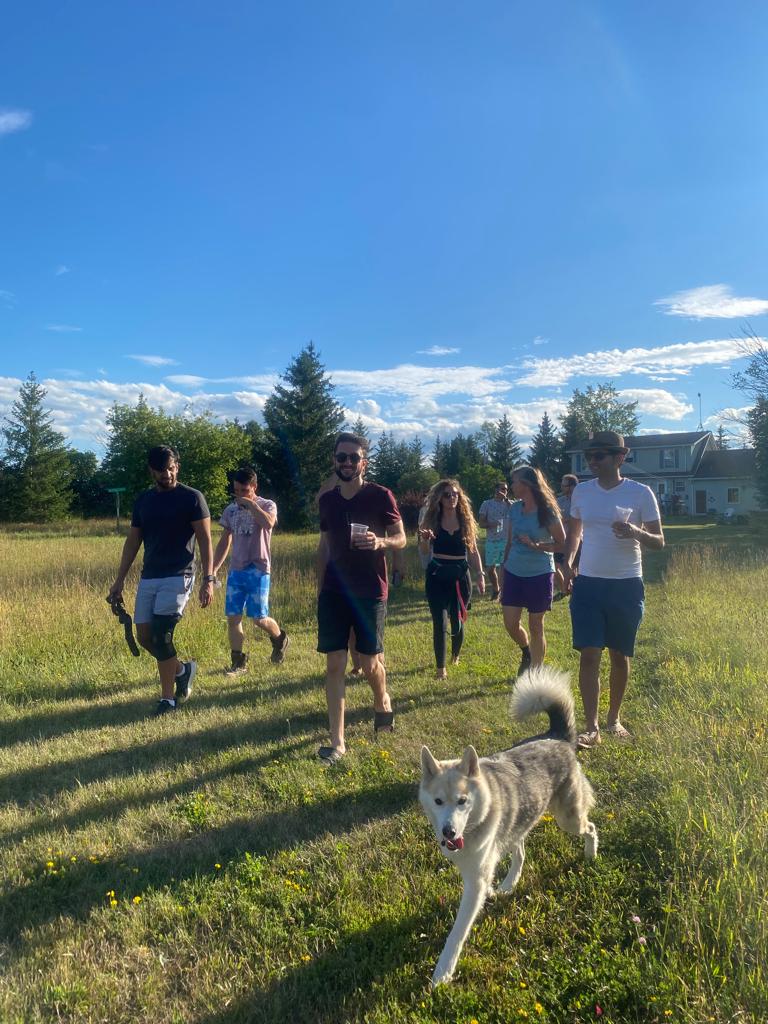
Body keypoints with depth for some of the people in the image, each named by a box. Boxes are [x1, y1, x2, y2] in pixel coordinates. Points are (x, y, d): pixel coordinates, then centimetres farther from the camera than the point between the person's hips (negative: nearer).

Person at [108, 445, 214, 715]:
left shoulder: (191, 498, -5)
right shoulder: (143, 500, 11)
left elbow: (205, 540, -8)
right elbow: (132, 541, 15)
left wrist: (208, 579, -16)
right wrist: (119, 580, 11)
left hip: (177, 577, -6)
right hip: (148, 578, 6)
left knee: (160, 635, -10)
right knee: (144, 636, 4)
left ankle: (168, 698, 4)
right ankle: (183, 670, 29)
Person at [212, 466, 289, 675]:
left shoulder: (267, 505, -3)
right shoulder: (230, 510, 10)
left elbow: (268, 523, -28)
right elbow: (224, 543, 15)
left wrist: (251, 504, -17)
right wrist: (213, 570, 10)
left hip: (258, 570, -4)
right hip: (235, 571, 5)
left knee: (259, 619, -3)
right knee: (232, 617, 1)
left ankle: (280, 638, 27)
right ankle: (238, 661, 13)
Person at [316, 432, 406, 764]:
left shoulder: (380, 496, -6)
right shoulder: (327, 500, 7)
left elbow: (401, 539, -3)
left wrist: (380, 542, -26)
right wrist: (320, 587, 15)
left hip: (369, 592, -3)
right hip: (334, 592, 3)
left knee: (369, 663, 6)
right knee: (334, 665, -1)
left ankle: (382, 701, 40)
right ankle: (337, 742, 6)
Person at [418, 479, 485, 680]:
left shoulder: (466, 520, 3)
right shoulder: (431, 520, -1)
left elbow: (473, 551, 7)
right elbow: (424, 551, -1)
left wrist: (480, 575, -2)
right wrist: (424, 539, -23)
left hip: (460, 575, 2)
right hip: (437, 576, -1)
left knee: (458, 621, 10)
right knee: (440, 623, -8)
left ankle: (456, 655, 38)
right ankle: (441, 667, 3)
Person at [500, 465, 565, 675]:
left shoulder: (547, 512, -12)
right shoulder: (515, 509, 3)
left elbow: (562, 544, -7)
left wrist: (536, 545, -20)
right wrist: (504, 569, 16)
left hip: (539, 574, -5)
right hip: (514, 573, 5)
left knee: (536, 626, 4)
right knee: (510, 623, 3)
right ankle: (526, 653, 34)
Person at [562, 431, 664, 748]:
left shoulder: (641, 493, -6)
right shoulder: (582, 492, 3)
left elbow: (659, 542, -3)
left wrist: (636, 533, -25)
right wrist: (567, 563, 1)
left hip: (626, 586, -2)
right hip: (587, 585, 2)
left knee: (619, 657, 11)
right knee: (588, 656, -4)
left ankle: (614, 719, 29)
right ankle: (591, 728, 3)